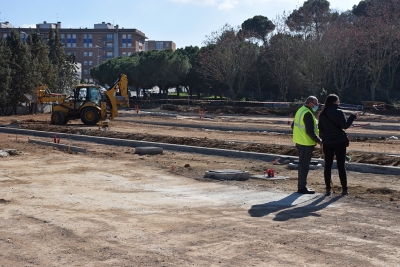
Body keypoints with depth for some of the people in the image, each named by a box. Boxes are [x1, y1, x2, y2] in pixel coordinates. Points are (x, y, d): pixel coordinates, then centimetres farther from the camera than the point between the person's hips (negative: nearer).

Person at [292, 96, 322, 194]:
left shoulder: (300, 111, 13)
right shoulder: (308, 114, -19)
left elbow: (293, 125, 22)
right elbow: (310, 131, -24)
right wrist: (319, 141, -14)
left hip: (299, 141, 10)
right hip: (306, 143, -10)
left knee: (302, 164, 16)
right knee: (304, 165, -4)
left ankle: (301, 186, 23)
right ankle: (302, 187, 1)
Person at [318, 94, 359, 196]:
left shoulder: (322, 114, 4)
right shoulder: (339, 112, -9)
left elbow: (320, 129, 7)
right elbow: (345, 125, -13)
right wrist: (353, 117, -3)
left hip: (327, 142, 3)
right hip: (339, 141, -3)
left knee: (328, 165, 7)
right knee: (341, 165, 3)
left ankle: (328, 189, 5)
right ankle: (344, 188, 5)